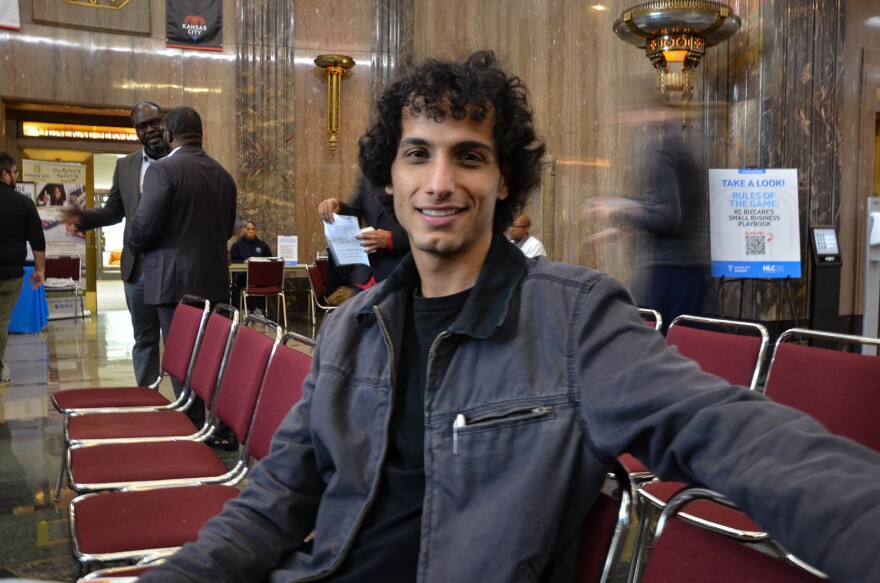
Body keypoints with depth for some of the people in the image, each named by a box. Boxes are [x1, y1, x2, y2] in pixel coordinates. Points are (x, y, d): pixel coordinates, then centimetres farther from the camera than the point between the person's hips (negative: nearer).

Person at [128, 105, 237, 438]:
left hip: (174, 280, -6)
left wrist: (134, 246, 6)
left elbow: (144, 226, -14)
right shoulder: (223, 175, 9)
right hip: (215, 278, 6)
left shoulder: (163, 170, -11)